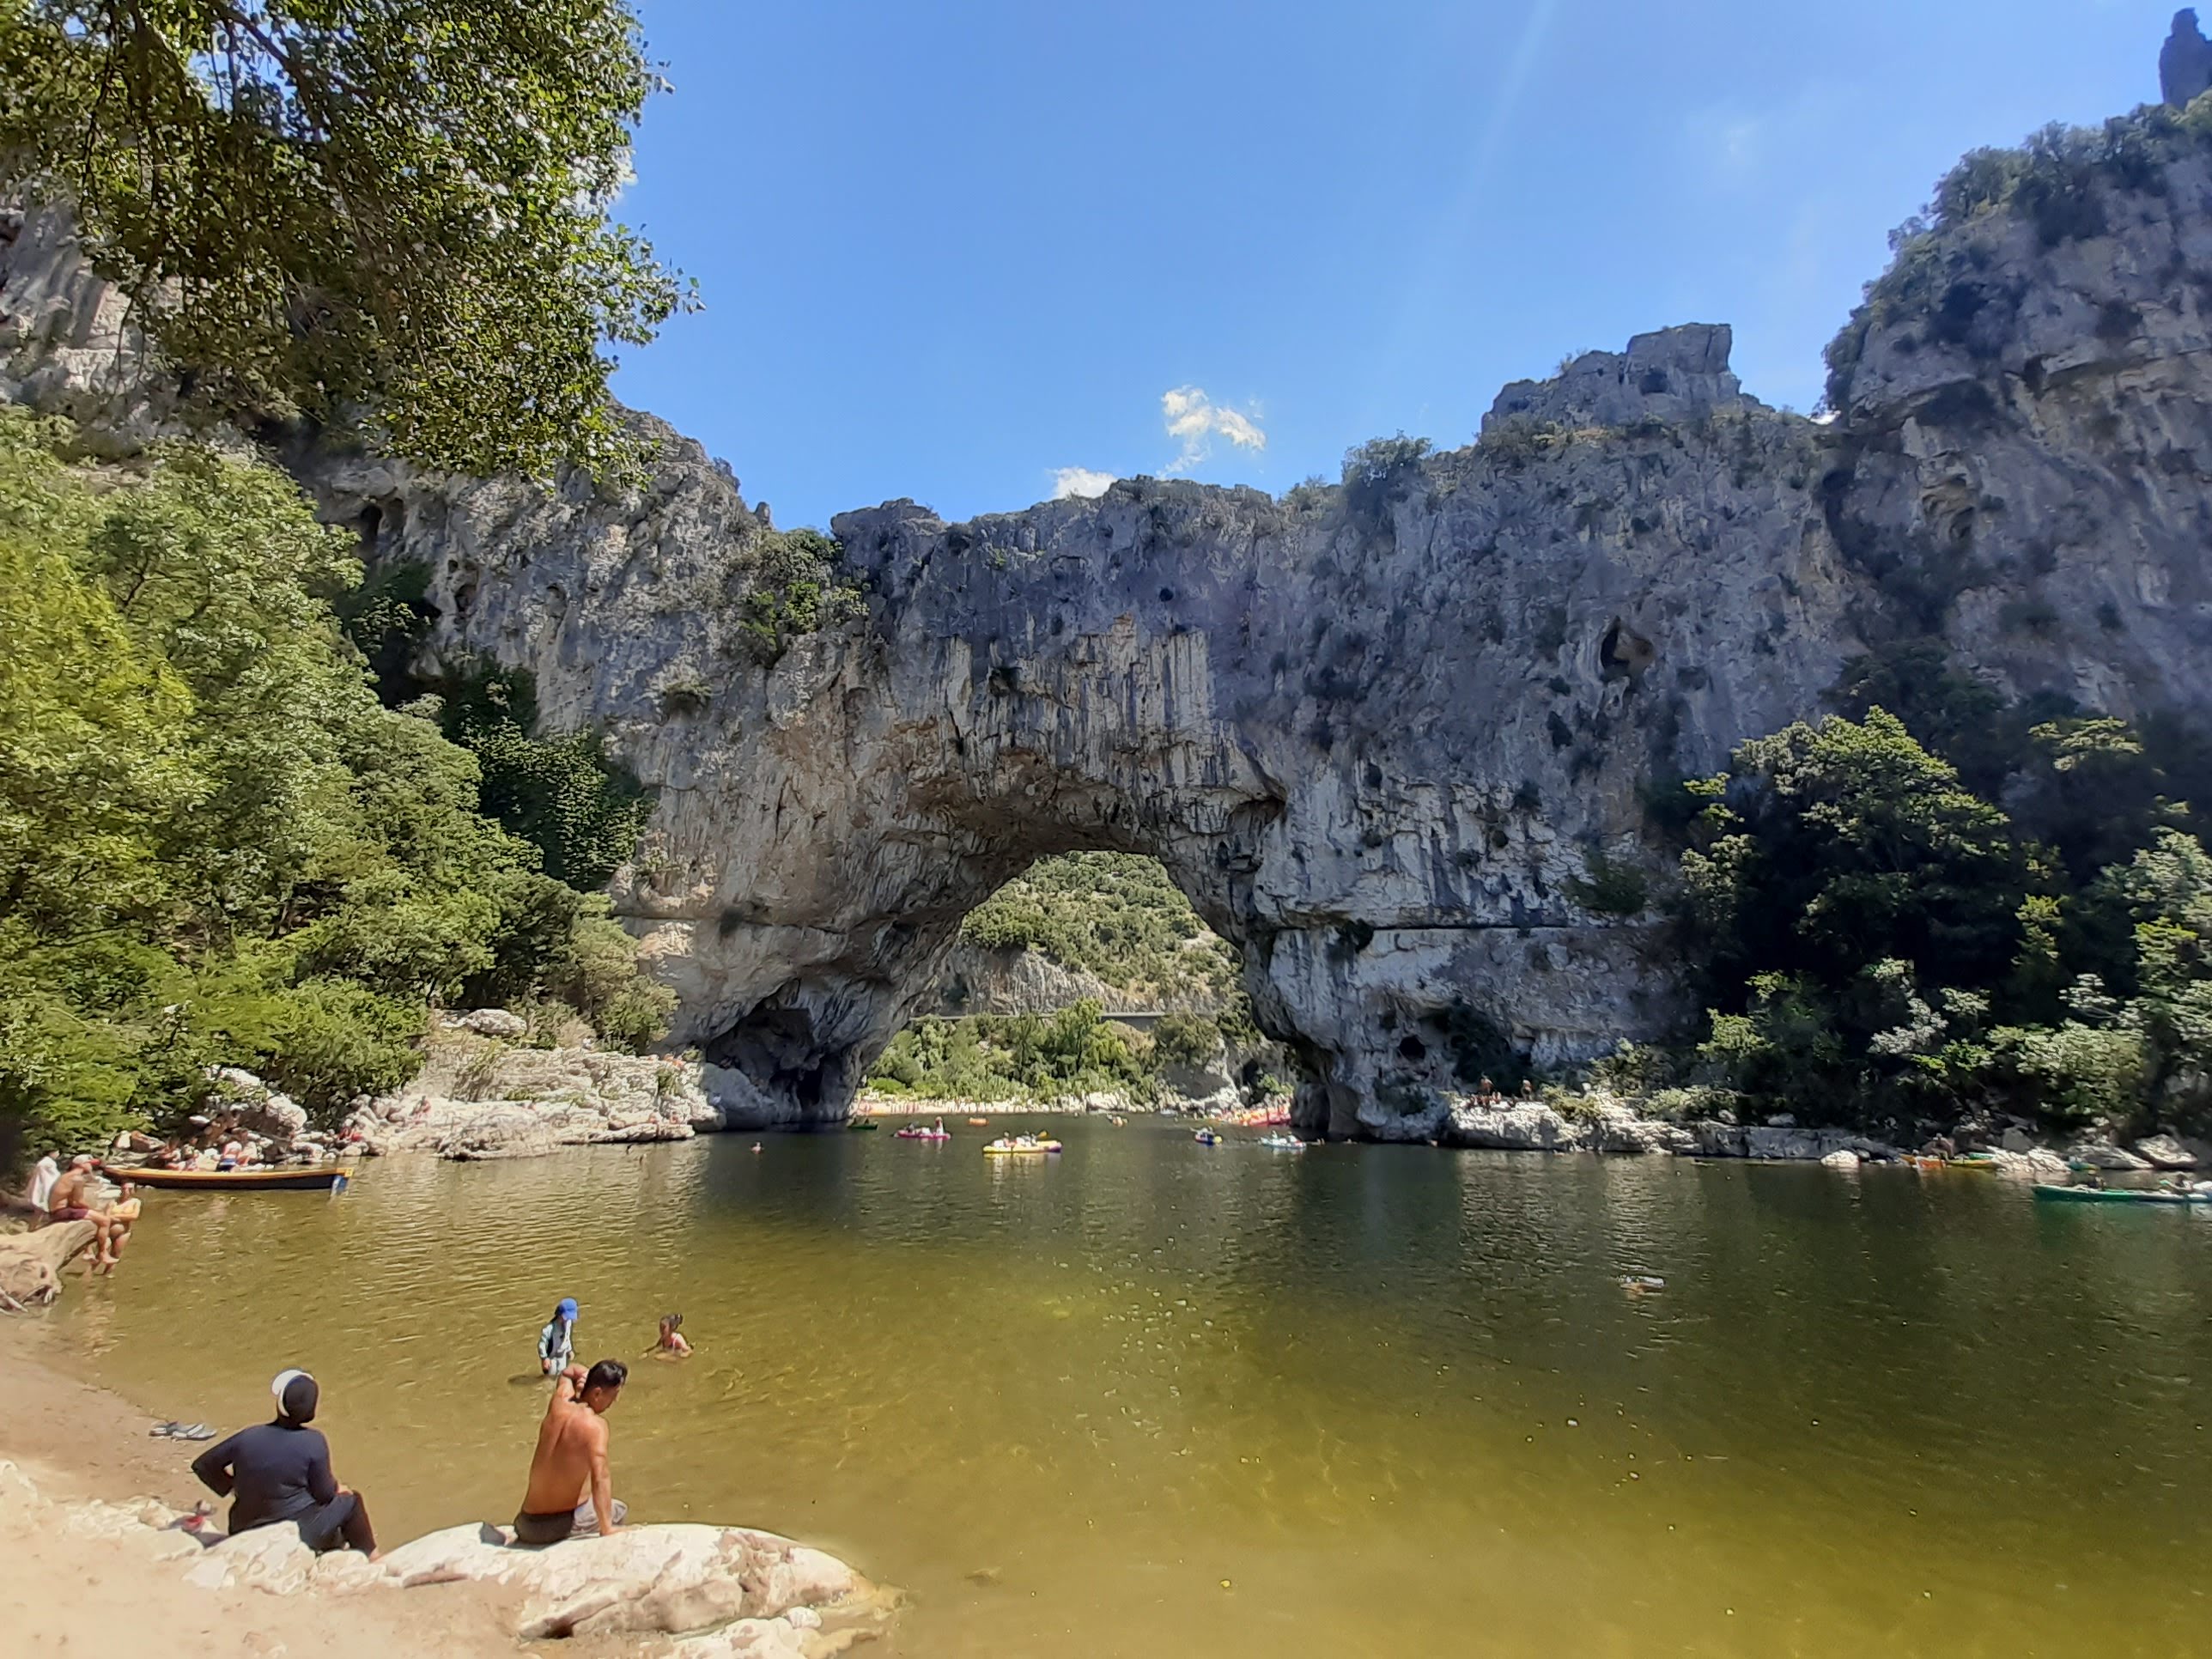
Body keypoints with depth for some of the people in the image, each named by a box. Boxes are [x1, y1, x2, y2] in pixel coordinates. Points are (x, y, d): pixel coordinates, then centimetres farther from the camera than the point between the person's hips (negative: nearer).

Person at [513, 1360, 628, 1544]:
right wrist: (607, 1531, -26)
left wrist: (586, 1375, -1)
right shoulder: (595, 1424, -21)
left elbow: (568, 1372, 19)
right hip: (568, 1523, -5)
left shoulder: (560, 1402, -3)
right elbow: (600, 1479, -29)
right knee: (618, 1510, 25)